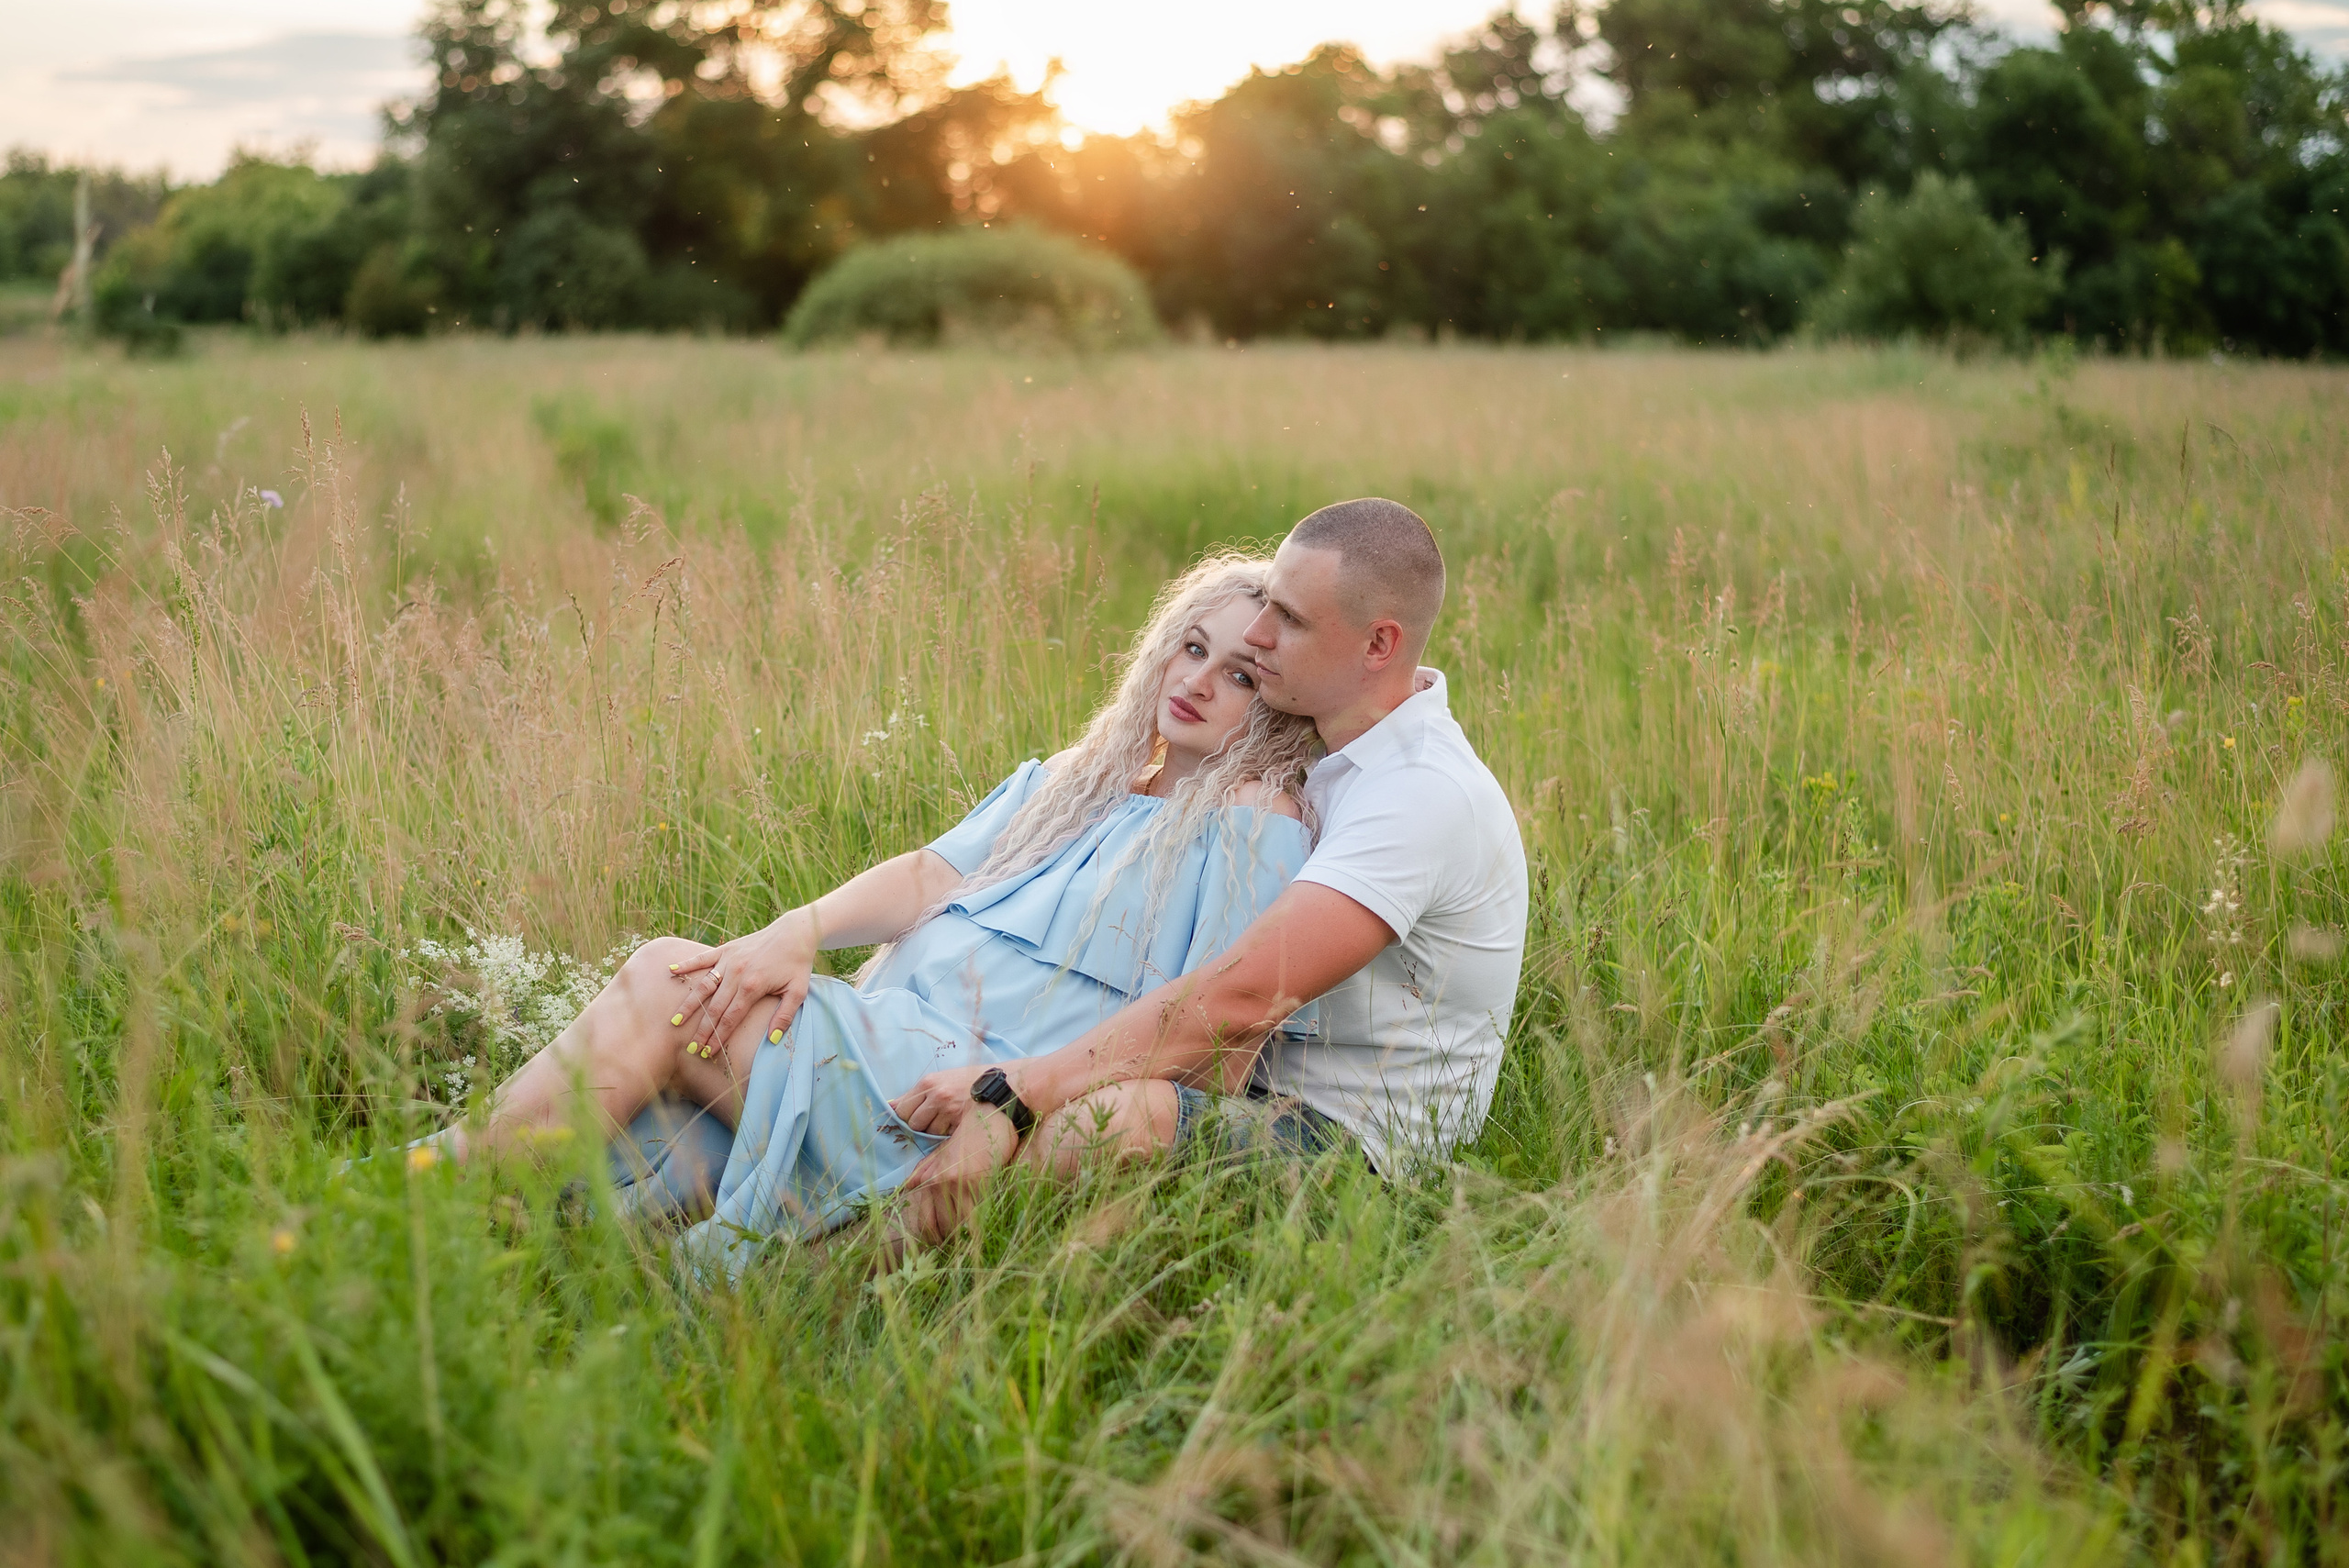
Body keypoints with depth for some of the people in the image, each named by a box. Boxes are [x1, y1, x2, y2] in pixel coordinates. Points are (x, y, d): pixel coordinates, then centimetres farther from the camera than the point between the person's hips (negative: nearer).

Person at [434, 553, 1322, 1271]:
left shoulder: (1256, 827, -1)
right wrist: (800, 932, -10)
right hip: (886, 1038, 7)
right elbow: (935, 874, 8)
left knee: (665, 985, -14)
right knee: (667, 966, -10)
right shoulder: (1068, 782, 20)